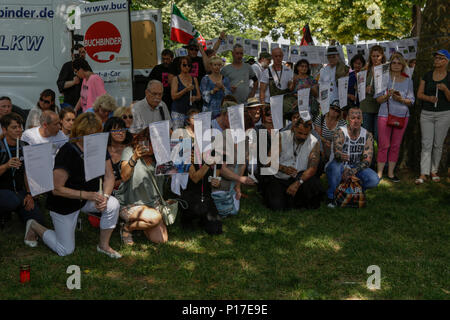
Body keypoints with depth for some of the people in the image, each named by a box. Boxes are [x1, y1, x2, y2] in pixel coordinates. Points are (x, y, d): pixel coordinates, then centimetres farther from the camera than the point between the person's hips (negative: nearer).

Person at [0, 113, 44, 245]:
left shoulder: (25, 147, 7)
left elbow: (27, 173, 9)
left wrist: (29, 194, -3)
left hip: (20, 191, 4)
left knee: (37, 219, -16)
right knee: (13, 201, -38)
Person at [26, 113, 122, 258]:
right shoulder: (68, 152, -29)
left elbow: (109, 176, -3)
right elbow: (57, 189, -28)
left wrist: (105, 196, -22)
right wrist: (86, 194, -33)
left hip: (88, 199, 5)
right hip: (63, 204, -5)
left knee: (113, 204, -24)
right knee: (66, 250, 3)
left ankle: (103, 246, -2)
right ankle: (35, 227, 28)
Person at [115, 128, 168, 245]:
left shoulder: (157, 158, 9)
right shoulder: (129, 151, -7)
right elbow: (124, 177, -24)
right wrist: (134, 157, -38)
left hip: (152, 204, 6)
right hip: (129, 204, -6)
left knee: (162, 240, -7)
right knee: (155, 218, -32)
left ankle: (142, 225, 24)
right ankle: (127, 228, -4)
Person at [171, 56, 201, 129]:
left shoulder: (194, 79, 13)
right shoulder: (176, 79, 2)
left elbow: (199, 96, 14)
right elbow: (173, 96, -7)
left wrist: (195, 98, -9)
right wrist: (186, 90, -17)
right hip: (178, 111, -3)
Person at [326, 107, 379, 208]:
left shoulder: (367, 135, -5)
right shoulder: (340, 132, -16)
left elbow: (367, 160, -11)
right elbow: (336, 153, -32)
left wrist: (352, 171, -26)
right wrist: (341, 156, -58)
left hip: (356, 168, 3)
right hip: (340, 167, -3)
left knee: (374, 180, -24)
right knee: (335, 165, -38)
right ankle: (331, 196, -15)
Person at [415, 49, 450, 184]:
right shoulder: (427, 75, 6)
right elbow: (419, 94, 4)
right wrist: (429, 98, -16)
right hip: (426, 113, 1)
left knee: (438, 144, 5)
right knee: (426, 144, -4)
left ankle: (434, 171, 19)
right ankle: (423, 174, -5)